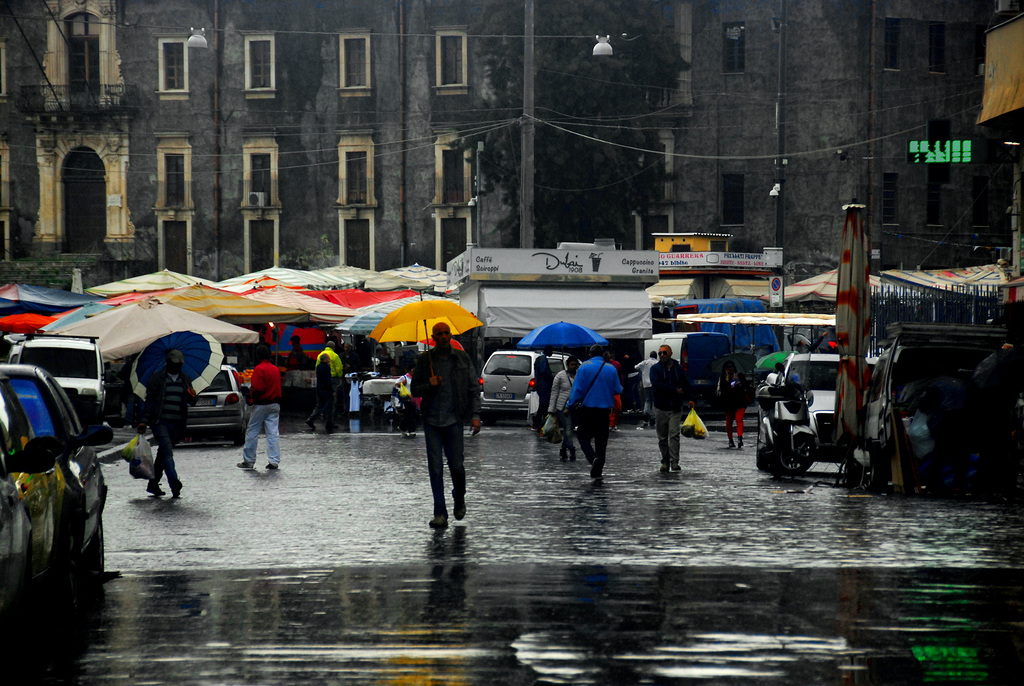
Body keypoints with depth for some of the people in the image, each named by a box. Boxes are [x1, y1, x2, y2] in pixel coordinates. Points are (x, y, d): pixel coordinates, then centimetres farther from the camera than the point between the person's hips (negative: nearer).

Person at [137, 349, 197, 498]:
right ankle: (174, 484, -29)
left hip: (176, 423, 5)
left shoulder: (185, 379, 14)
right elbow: (149, 400, 1)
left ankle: (153, 484, 20)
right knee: (167, 450, -18)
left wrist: (192, 396, -9)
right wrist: (144, 421, -6)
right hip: (160, 421, -5)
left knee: (163, 453, 11)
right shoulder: (157, 378, 2)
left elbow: (191, 402, 16)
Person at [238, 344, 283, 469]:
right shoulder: (276, 369, 9)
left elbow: (257, 389, -19)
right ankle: (274, 461, 0)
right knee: (273, 433, 5)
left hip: (261, 405, -6)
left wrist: (251, 392, 0)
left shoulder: (259, 369, -14)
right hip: (275, 405, 6)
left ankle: (248, 461, 7)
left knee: (252, 433, 4)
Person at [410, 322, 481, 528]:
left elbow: (474, 388, 7)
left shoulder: (462, 359, 6)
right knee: (435, 468, -4)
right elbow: (415, 390, 11)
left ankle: (459, 500, 27)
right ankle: (440, 514, -1)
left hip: (453, 419, -1)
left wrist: (475, 415, -4)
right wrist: (429, 386, -11)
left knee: (456, 465, -3)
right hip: (431, 420, 1)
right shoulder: (424, 360, 6)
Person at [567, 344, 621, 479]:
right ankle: (597, 471, 10)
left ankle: (593, 458, -20)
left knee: (583, 435, 7)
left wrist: (571, 405, -2)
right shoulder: (611, 369, 3)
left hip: (587, 409, -2)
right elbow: (618, 390, 7)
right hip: (604, 410, 3)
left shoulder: (584, 368, -5)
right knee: (601, 439, 9)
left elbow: (577, 389, -9)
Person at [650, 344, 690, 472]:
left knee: (674, 435, -12)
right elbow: (656, 385, -14)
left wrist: (687, 400, 3)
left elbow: (686, 385, 15)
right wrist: (675, 391, -14)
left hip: (676, 408, 0)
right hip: (660, 407, 0)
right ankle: (665, 462, 13)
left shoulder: (679, 368, 9)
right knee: (662, 437, 5)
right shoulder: (655, 369, 2)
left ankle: (674, 462, -13)